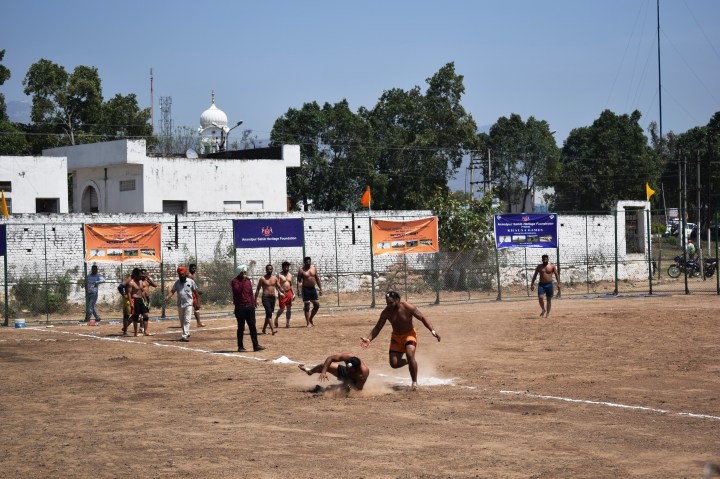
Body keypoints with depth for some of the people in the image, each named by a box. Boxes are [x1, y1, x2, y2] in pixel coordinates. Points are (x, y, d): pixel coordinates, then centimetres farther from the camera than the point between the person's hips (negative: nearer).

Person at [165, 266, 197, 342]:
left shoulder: (191, 281, -2)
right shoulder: (177, 282, 5)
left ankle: (185, 336, -20)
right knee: (182, 321, 13)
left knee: (187, 321, -13)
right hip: (180, 304, 4)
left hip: (188, 304, -4)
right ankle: (187, 334, 30)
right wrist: (167, 297, -21)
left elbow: (195, 291, 6)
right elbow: (172, 291, -3)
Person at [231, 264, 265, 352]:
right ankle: (240, 347, 7)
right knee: (241, 327, 0)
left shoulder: (248, 281, 14)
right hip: (240, 307, -5)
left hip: (249, 306, 5)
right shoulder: (235, 281, -4)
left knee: (252, 326, 1)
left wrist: (254, 303, 12)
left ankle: (256, 345, 0)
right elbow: (238, 290, -22)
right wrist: (243, 280, -19)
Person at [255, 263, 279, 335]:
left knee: (269, 314, 13)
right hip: (265, 298, -5)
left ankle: (264, 328, 28)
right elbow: (258, 289, -2)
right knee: (269, 313, -18)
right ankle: (272, 330, -26)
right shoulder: (262, 279, -4)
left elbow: (278, 287, 16)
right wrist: (255, 299, -7)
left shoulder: (275, 278, 10)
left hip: (273, 298, 5)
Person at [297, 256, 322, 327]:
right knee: (307, 306, -3)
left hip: (313, 288, 5)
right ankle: (308, 323, 2)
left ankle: (310, 319, 22)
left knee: (317, 305, 4)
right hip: (306, 289, -5)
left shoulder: (314, 269, 9)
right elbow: (299, 281, -9)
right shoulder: (301, 270, -5)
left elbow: (317, 279, 14)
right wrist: (298, 290, -20)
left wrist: (320, 289, 11)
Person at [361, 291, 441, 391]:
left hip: (409, 334, -3)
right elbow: (377, 328, -7)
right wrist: (368, 339, -22)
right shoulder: (386, 312, -14)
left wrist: (433, 331, -23)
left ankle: (414, 382, -14)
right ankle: (408, 361, 27)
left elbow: (422, 318, -14)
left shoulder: (407, 307, -22)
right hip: (396, 337, 3)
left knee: (410, 355, -28)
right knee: (394, 364, -7)